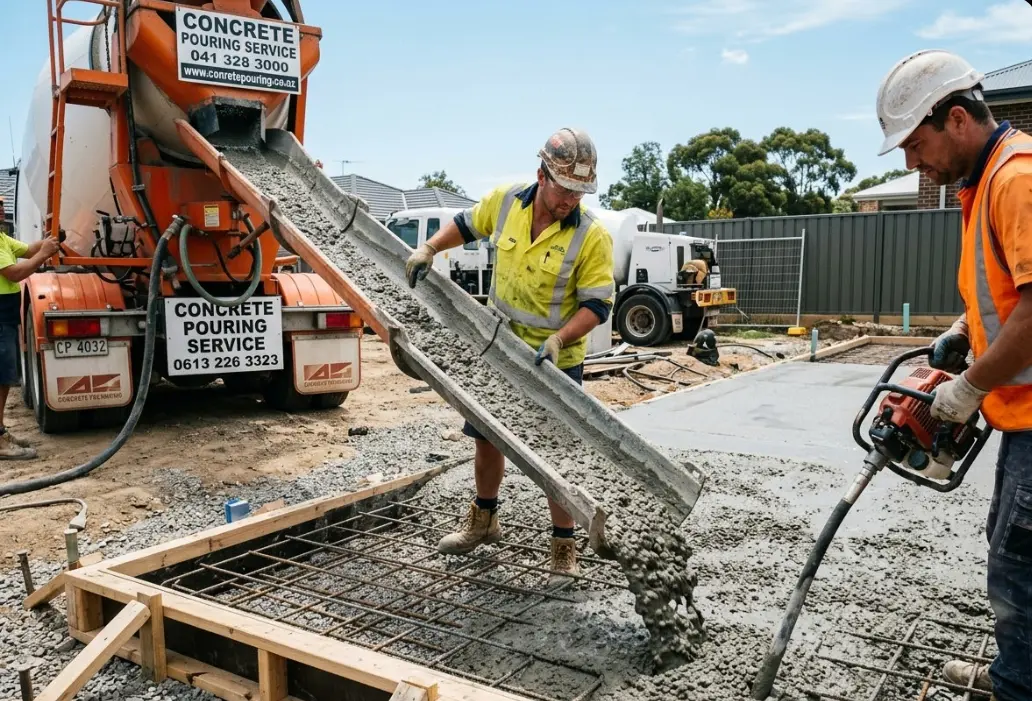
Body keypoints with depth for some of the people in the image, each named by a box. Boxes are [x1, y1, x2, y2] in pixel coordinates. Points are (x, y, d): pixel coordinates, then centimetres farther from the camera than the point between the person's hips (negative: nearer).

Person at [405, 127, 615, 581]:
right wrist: (430, 248, -2)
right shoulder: (504, 201, -8)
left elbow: (596, 305, -17)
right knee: (487, 436, 18)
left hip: (555, 361, -5)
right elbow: (466, 225, 12)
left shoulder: (592, 236, -19)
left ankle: (564, 548, 19)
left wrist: (558, 339, -31)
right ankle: (483, 521, 41)